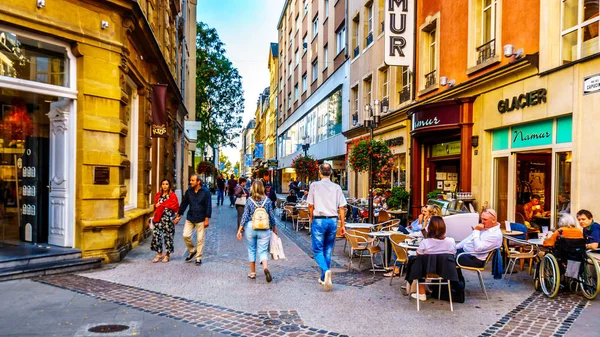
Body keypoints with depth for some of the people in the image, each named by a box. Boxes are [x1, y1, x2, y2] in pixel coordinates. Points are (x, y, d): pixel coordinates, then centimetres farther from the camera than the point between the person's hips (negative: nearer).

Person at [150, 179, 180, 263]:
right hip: (159, 217, 4)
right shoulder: (158, 194, 12)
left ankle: (167, 255, 16)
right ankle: (159, 254, 12)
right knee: (156, 234, -2)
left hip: (168, 217, -4)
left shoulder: (172, 195, -3)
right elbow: (155, 205, 22)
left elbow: (175, 206, -12)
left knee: (168, 235, 2)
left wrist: (161, 205, -9)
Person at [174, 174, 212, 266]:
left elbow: (208, 206, -7)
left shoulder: (205, 192, -8)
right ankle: (192, 251, 22)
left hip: (200, 220, -4)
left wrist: (207, 219, -11)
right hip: (190, 218, 4)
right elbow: (184, 204, 10)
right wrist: (178, 216, 10)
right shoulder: (188, 192, 3)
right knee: (186, 235, -3)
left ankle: (198, 257, 16)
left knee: (200, 239, 2)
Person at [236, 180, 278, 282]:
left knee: (252, 250, 14)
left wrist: (240, 229, 2)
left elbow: (245, 216, -4)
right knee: (263, 250, 5)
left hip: (250, 227, 0)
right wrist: (274, 228, 17)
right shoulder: (267, 200, -1)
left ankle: (252, 273, 22)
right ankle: (265, 267, -22)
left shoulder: (249, 200, -4)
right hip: (264, 228, 0)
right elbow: (271, 215, 4)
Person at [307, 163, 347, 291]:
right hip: (333, 220, 3)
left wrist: (311, 218, 13)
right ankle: (324, 278, 22)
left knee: (318, 250, 4)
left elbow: (310, 205, -3)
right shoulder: (336, 187, 3)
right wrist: (342, 225, 9)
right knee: (328, 250, 14)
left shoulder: (314, 185, -3)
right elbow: (341, 208, 3)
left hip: (319, 220, -3)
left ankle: (326, 270, -22)